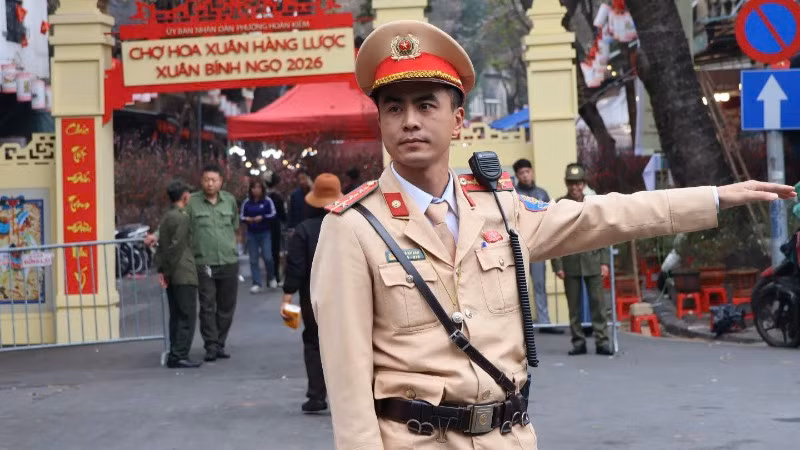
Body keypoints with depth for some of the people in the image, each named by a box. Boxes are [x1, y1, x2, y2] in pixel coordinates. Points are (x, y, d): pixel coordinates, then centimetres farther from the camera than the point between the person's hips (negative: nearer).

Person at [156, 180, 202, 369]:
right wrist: (169, 271, -12)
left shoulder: (166, 218, 16)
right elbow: (176, 246, -18)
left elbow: (161, 246, 13)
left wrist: (161, 270, 8)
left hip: (172, 277, 9)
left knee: (176, 316, 12)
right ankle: (180, 356, -8)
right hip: (184, 276, -9)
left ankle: (174, 355, 14)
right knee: (187, 317, -6)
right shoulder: (182, 218, -12)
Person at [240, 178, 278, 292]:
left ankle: (271, 278, 19)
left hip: (265, 233, -2)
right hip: (251, 234, 2)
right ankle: (256, 284, 8)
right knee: (253, 260, 2)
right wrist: (247, 219, -16)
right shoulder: (246, 202, 2)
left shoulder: (267, 201, -3)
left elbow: (273, 214, -5)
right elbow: (241, 216, 6)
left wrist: (262, 217, -19)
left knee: (267, 257, -8)